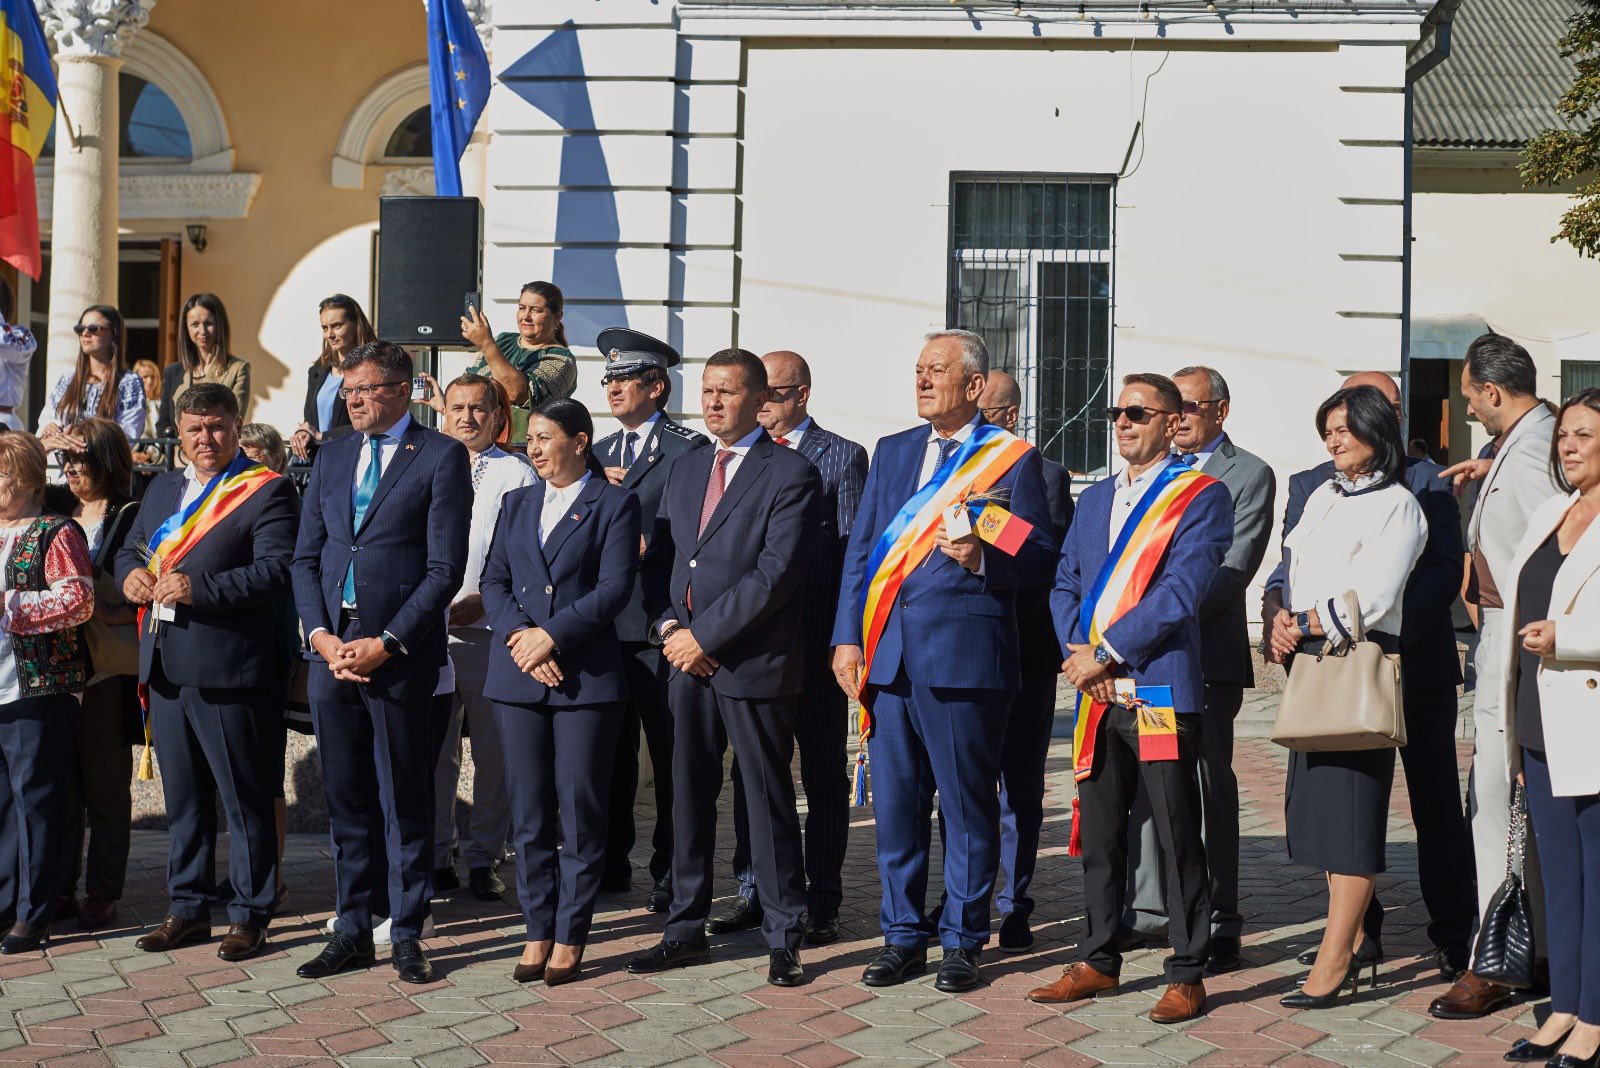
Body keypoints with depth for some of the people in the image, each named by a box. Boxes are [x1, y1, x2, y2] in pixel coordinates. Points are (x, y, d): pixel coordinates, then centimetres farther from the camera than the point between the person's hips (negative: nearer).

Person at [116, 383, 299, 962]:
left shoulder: (267, 492, -5)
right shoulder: (162, 489, 19)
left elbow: (277, 569, -16)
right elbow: (130, 548, 25)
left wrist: (199, 587, -23)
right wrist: (132, 572, 1)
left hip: (229, 668, -7)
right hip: (166, 668, 7)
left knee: (245, 796, 1)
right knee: (182, 795, 15)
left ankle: (249, 914, 10)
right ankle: (187, 907, 25)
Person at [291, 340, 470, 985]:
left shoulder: (441, 457, -3)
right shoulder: (331, 456, 15)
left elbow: (445, 568, -8)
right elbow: (306, 556, 13)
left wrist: (385, 643, -13)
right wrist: (322, 635, -2)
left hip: (401, 655, -5)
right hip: (331, 649, 5)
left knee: (405, 800, 3)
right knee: (345, 798, 11)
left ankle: (406, 934, 13)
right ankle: (352, 928, 21)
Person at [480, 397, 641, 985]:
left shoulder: (614, 503, 2)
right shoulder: (516, 504, 17)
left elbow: (614, 587, -8)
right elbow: (493, 582, 10)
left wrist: (551, 635, -15)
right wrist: (519, 635, -8)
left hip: (586, 676, -4)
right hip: (517, 675, 4)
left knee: (581, 811, -1)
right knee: (529, 812, 5)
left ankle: (570, 937, 8)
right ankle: (538, 931, 14)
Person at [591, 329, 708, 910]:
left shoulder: (689, 449, -3)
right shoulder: (599, 453, 19)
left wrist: (646, 549, -18)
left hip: (657, 624, -6)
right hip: (603, 620, 6)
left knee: (668, 750, 0)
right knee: (610, 748, 13)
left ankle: (671, 873, 8)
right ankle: (611, 863, 23)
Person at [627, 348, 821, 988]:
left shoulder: (791, 474, -5)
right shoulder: (684, 469, 17)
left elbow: (776, 572, -15)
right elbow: (660, 558, 16)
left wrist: (704, 635, -15)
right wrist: (669, 627, -2)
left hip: (753, 665, -6)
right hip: (687, 657, 6)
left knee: (769, 800, 1)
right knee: (689, 797, 11)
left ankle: (783, 939, 11)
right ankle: (686, 930, 21)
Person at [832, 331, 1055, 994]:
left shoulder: (1014, 460, 2)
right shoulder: (891, 453, 16)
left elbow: (1040, 560, 0)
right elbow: (860, 551, 15)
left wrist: (982, 559, -19)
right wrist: (847, 637, 6)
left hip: (964, 653, -4)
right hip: (887, 654, 5)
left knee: (967, 802, 3)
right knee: (894, 798, 9)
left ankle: (963, 940, 15)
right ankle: (903, 935, 21)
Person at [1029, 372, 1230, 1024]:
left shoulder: (1202, 496, -2)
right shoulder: (1095, 498, 19)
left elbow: (1181, 591, -13)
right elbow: (1064, 584, 16)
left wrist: (1105, 653, -14)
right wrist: (1076, 651, -3)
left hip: (1162, 692, -6)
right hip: (1098, 697, 6)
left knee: (1178, 839, -1)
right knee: (1098, 835, 11)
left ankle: (1187, 975, 9)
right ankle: (1097, 961, 22)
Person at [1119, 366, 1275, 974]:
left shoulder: (1248, 474, 1)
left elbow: (1237, 565, -10)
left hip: (1207, 650, -6)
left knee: (1210, 785, -3)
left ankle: (1218, 926, 3)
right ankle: (1148, 907, 18)